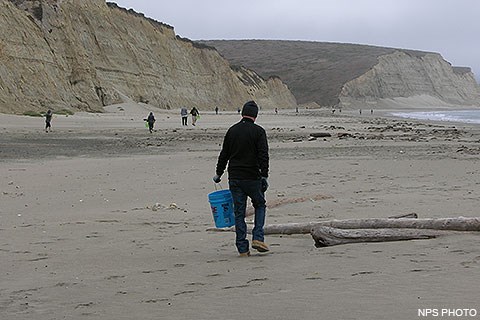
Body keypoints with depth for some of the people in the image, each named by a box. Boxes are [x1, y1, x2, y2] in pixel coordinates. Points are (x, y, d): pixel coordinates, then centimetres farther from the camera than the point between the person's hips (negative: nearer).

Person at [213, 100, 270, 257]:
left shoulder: (232, 130, 7)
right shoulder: (258, 131, -6)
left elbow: (224, 154, 12)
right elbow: (263, 156, -13)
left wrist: (219, 173, 22)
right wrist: (264, 176, -11)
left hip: (234, 178, 3)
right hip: (252, 178, -3)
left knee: (239, 212, 7)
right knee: (260, 205, 17)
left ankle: (242, 248, 6)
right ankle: (258, 238, 2)